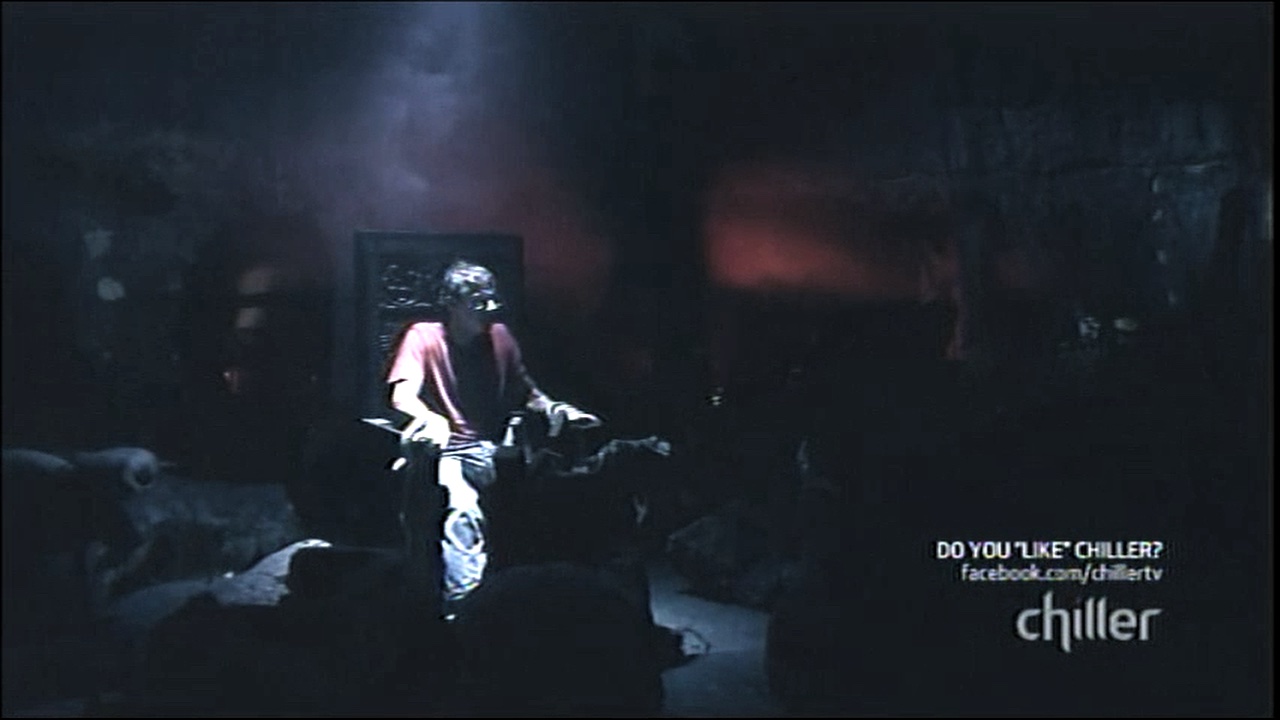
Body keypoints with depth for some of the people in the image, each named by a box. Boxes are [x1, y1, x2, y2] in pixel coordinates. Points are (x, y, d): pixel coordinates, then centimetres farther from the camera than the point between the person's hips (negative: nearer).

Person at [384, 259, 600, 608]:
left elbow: (525, 392, 20)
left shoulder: (500, 336, 10)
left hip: (493, 452, 4)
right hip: (446, 454, -4)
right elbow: (402, 396, -15)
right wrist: (432, 421, -38)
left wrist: (553, 408, -2)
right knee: (462, 511, -35)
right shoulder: (423, 337, -3)